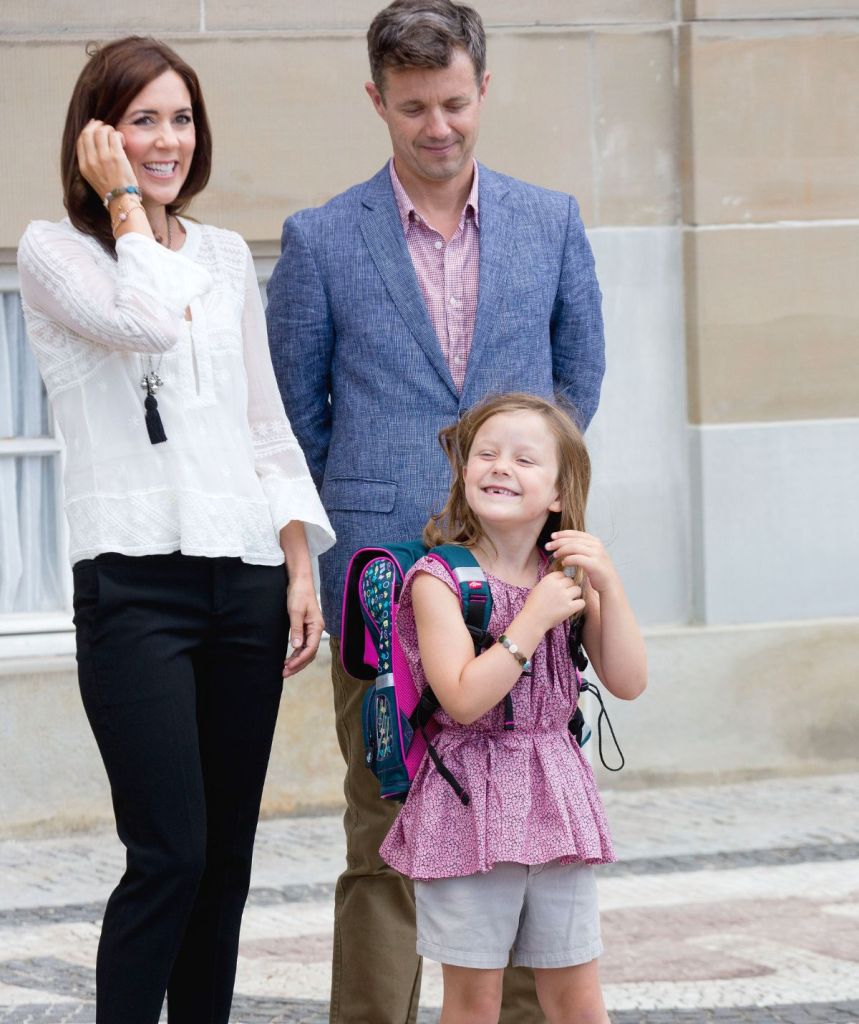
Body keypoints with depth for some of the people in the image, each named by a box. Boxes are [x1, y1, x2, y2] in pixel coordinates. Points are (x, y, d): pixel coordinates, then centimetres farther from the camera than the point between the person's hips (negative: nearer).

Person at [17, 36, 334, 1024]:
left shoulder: (227, 257, 17)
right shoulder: (51, 251, 1)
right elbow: (146, 320, -18)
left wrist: (302, 569, 9)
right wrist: (123, 202, -5)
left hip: (245, 576, 5)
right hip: (135, 579, -5)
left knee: (227, 858, 5)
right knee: (170, 855, -12)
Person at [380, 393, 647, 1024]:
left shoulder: (569, 575, 7)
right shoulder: (439, 579, -8)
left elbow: (628, 683, 0)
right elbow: (464, 699, -19)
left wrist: (608, 586, -10)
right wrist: (535, 619, -19)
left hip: (555, 805, 4)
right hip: (468, 804, -4)